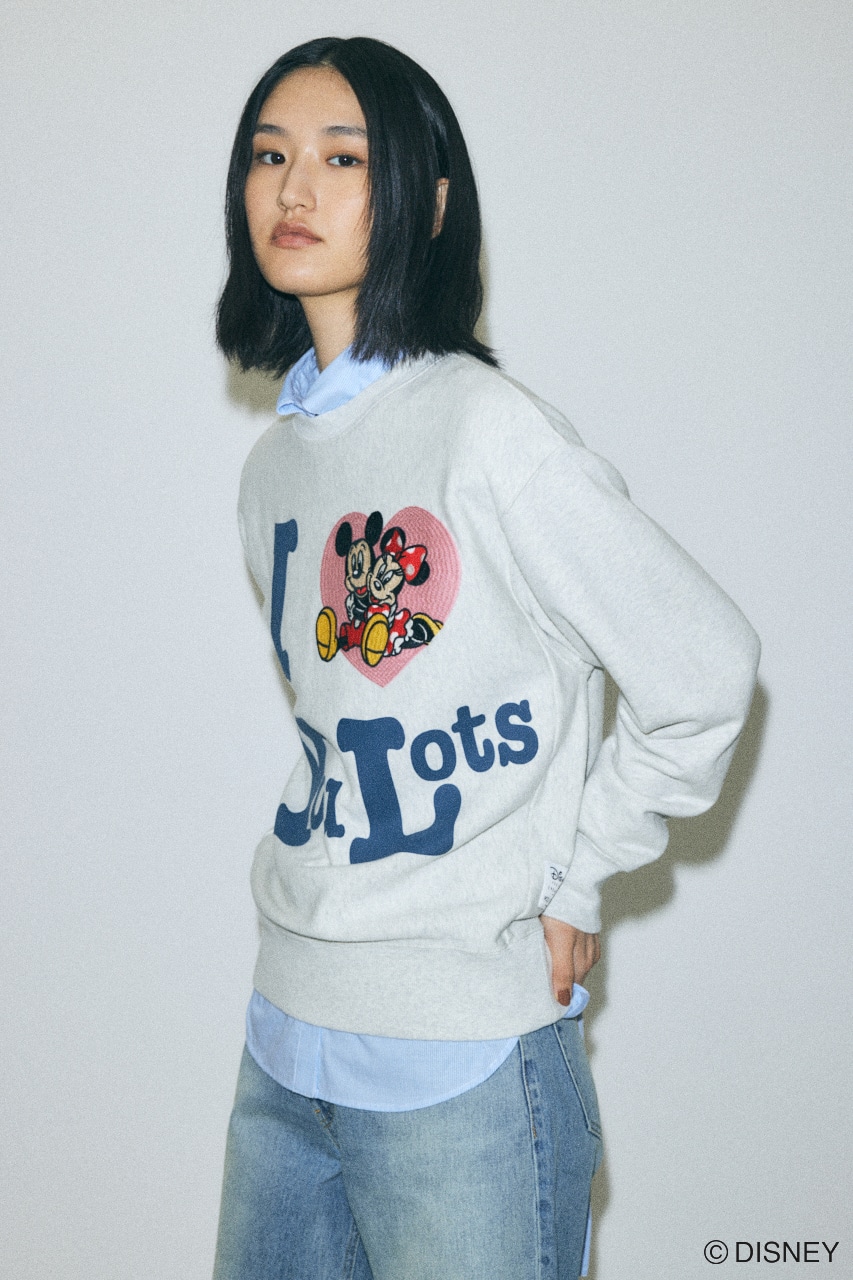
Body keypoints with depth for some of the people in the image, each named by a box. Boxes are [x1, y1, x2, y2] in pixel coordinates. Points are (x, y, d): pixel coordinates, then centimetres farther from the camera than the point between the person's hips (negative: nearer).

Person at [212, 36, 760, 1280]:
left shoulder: (488, 428, -14)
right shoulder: (274, 462, 9)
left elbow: (705, 673, -14)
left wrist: (572, 883, -7)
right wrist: (308, 889, 8)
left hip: (465, 1056, -7)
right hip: (285, 1037, 7)